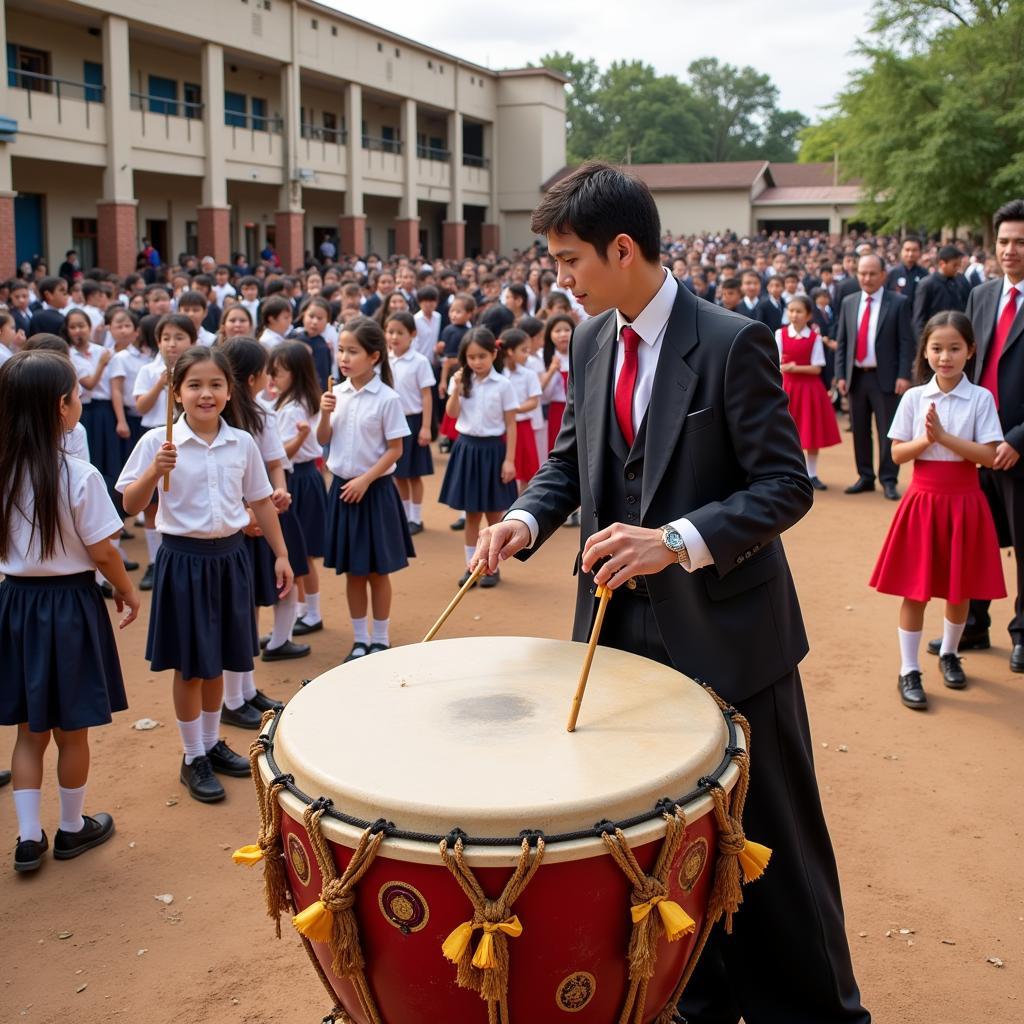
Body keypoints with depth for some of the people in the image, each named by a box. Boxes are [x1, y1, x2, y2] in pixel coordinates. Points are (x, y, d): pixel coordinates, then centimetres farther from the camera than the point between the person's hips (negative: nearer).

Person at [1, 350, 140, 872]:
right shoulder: (79, 475, -18)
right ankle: (72, 829, 26)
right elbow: (103, 553, -13)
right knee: (72, 730, 11)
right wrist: (128, 592, 3)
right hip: (69, 604, -5)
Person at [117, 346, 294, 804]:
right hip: (184, 559, -3)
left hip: (229, 556, 4)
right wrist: (155, 471, -27)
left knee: (218, 660, 16)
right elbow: (131, 506, -11)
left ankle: (212, 744, 34)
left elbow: (261, 502, 9)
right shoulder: (158, 442, -10)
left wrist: (281, 554, 9)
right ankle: (193, 758, 22)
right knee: (190, 666, 6)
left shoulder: (242, 443, 0)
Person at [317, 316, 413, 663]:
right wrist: (325, 414, -11)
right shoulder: (338, 393, 2)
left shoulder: (387, 398, -12)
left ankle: (380, 640, 19)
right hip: (342, 487, 5)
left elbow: (395, 450, -10)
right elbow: (323, 440, 7)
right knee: (352, 571, 12)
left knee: (377, 571, 6)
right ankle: (360, 639, 23)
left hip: (374, 489, -5)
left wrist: (365, 480, -16)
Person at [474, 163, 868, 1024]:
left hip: (724, 628, -6)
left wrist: (677, 541, -31)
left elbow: (786, 485, -18)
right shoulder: (591, 342, 5)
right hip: (624, 622, 6)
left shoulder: (732, 343, -16)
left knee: (769, 838, 9)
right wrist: (526, 519, -6)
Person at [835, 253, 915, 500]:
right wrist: (840, 375, 2)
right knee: (859, 430, 9)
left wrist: (904, 375, -12)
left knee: (887, 431, -1)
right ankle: (865, 477, 20)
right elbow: (841, 342, 10)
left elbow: (906, 342, -5)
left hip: (885, 377, -4)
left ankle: (888, 480, 7)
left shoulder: (898, 303, -2)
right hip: (856, 376, 4)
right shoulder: (848, 303, 9)